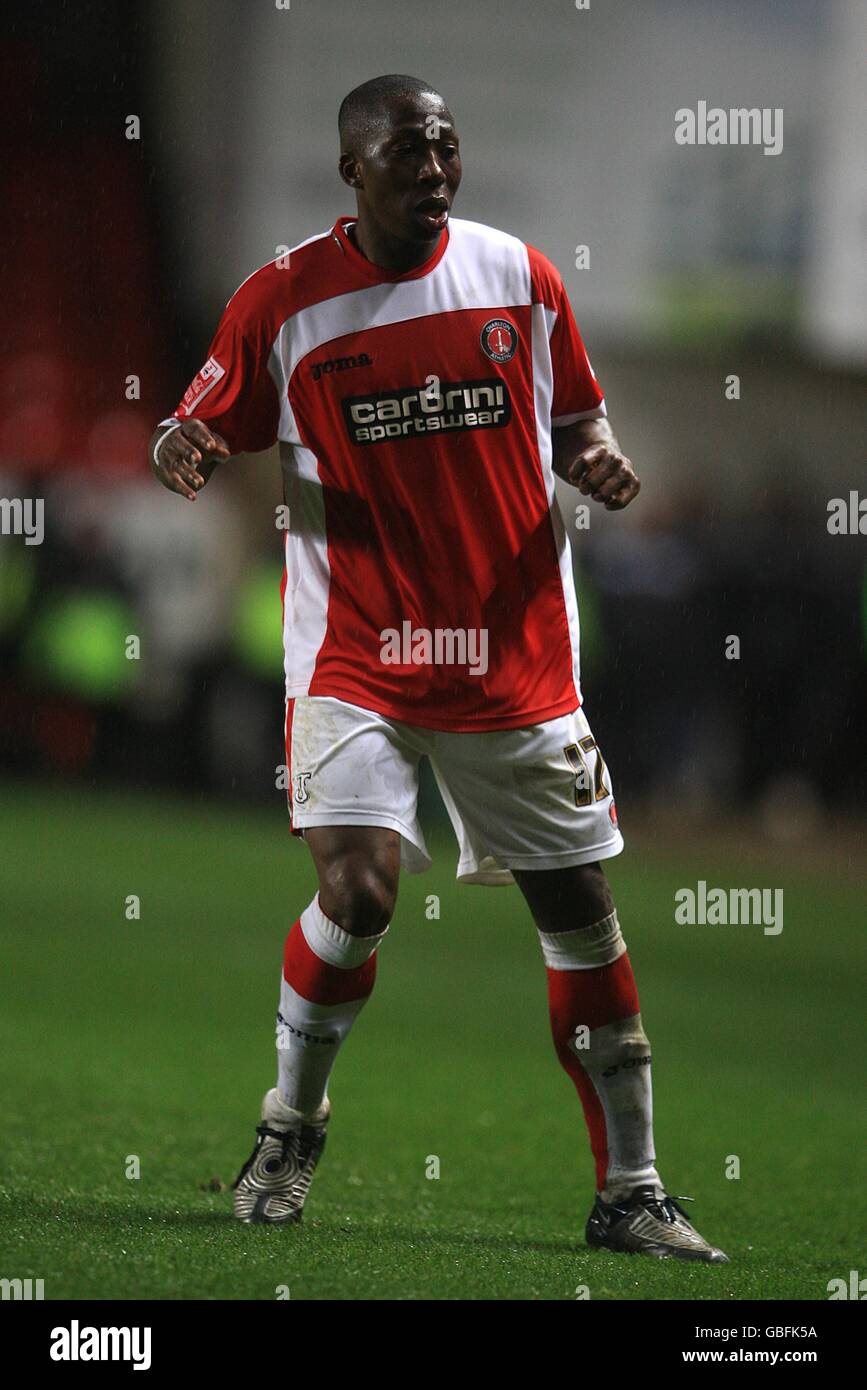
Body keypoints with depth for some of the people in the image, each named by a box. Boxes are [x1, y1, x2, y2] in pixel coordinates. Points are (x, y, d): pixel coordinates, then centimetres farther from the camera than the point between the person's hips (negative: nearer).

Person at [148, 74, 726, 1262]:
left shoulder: (520, 277, 4)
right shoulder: (282, 300, -3)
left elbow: (576, 416, 16)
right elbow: (214, 429, 4)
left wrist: (600, 459, -7)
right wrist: (178, 448, -20)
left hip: (520, 661, 3)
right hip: (355, 660, -3)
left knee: (583, 915, 3)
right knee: (356, 891, -20)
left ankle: (631, 1196, 13)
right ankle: (289, 1129, 8)